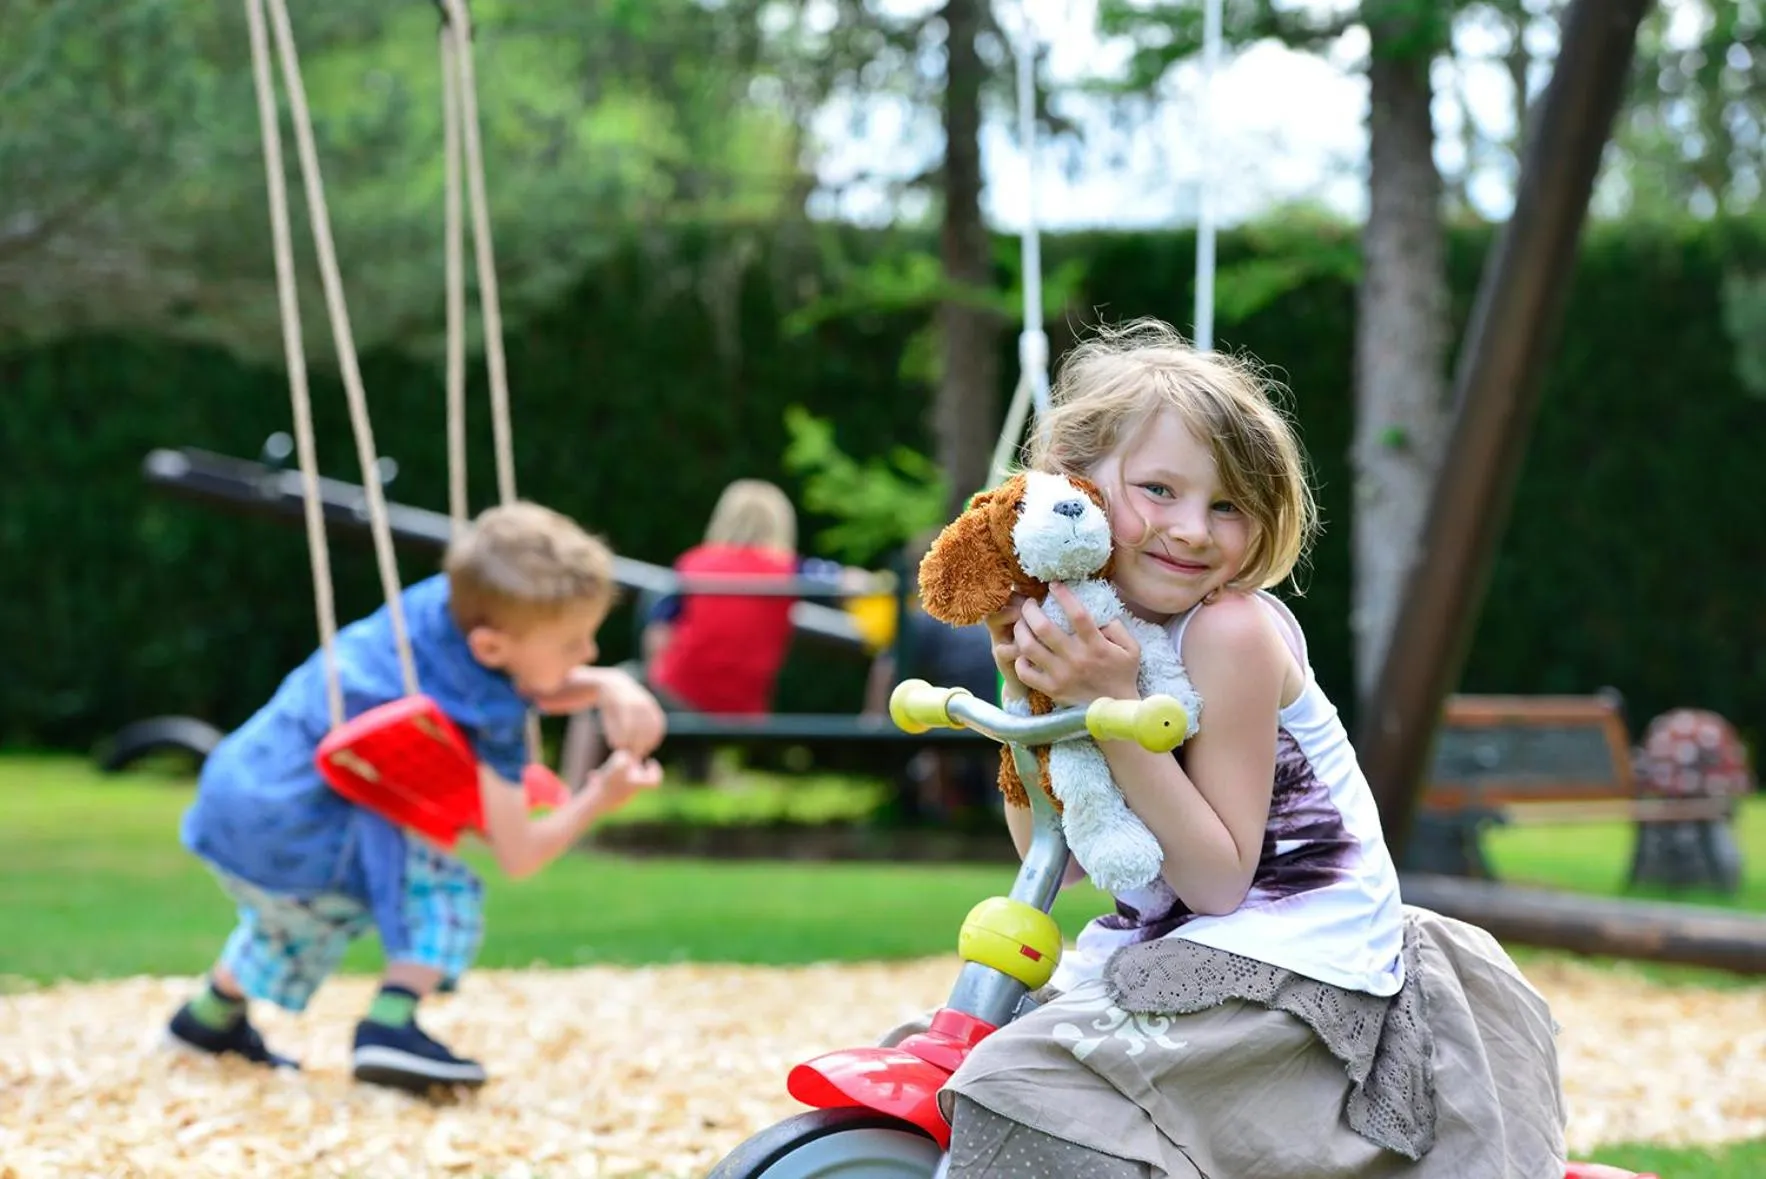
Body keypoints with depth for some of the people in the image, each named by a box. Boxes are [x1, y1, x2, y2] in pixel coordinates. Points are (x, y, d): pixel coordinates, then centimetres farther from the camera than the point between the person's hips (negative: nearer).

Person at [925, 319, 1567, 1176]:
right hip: (1165, 950, 9)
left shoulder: (1230, 631, -17)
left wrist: (1113, 705, -25)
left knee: (1032, 1096, -24)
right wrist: (1023, 683, -8)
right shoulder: (1085, 617, 4)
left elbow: (1219, 879, -19)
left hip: (1285, 969, -9)